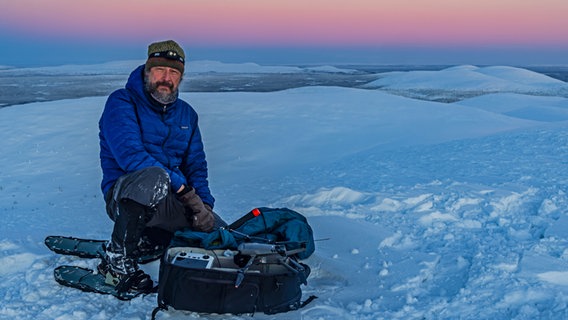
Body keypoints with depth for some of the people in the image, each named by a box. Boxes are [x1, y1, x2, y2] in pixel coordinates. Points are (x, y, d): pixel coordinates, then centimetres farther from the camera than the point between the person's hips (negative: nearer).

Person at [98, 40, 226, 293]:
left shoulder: (186, 114, 13)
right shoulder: (121, 103, -7)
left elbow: (196, 165, 14)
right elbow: (131, 156, -22)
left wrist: (204, 203, -6)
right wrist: (184, 190, -24)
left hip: (171, 201, 7)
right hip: (125, 194, -7)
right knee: (154, 176, -40)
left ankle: (142, 242, 14)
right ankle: (117, 261, -22)